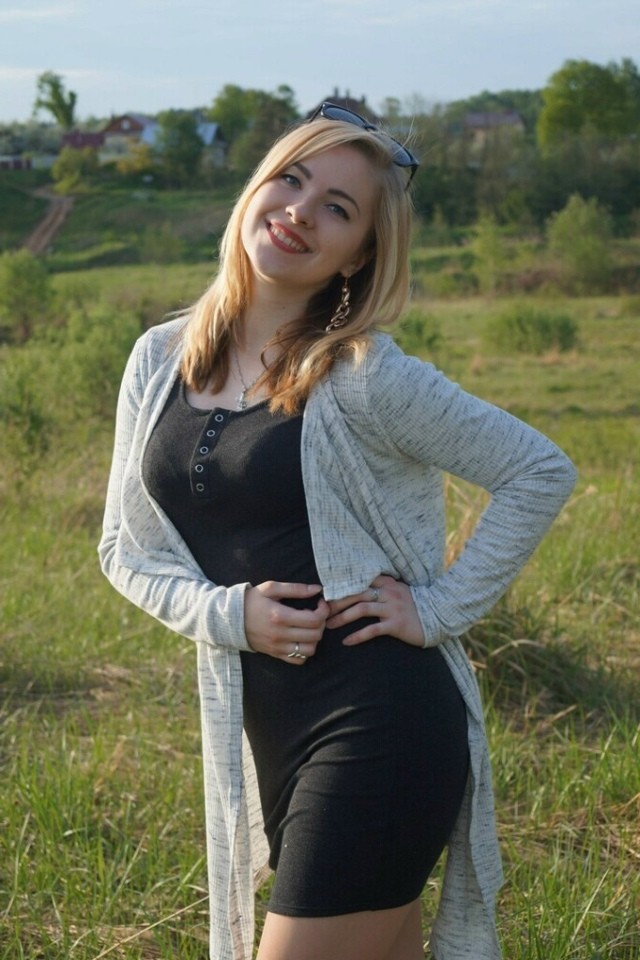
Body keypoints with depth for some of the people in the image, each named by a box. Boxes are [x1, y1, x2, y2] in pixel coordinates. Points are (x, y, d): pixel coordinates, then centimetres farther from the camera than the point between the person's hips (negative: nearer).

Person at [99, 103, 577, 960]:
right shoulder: (161, 360, 5)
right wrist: (228, 612, -7)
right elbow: (126, 547, 10)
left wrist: (440, 606, -10)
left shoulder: (365, 378, -10)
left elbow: (541, 472, -5)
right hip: (262, 733, 6)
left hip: (380, 724, -6)